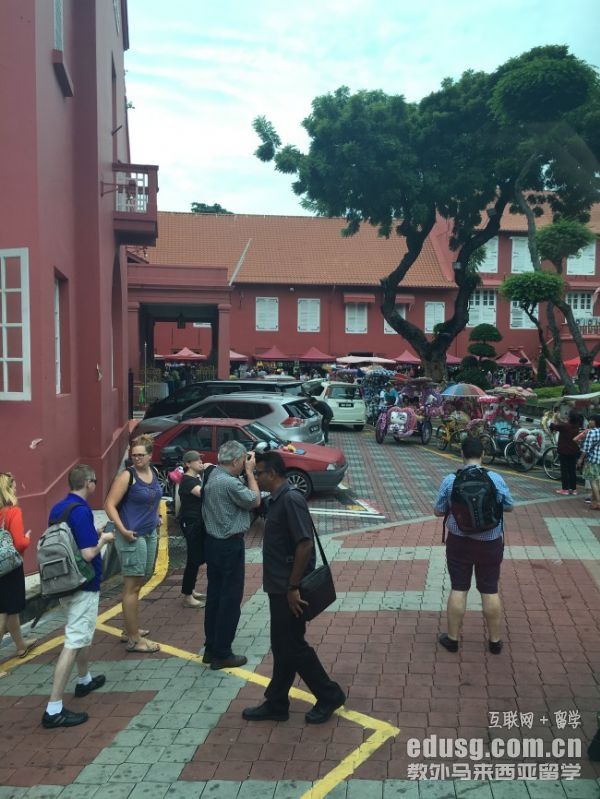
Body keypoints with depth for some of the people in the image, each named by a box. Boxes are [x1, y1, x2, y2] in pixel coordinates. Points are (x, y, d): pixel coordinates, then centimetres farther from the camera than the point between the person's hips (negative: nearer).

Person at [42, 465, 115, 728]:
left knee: (83, 633, 27)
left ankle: (84, 680, 44)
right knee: (74, 642, -7)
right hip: (83, 585, -10)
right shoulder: (81, 511, -22)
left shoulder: (57, 509, 5)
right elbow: (88, 554, -25)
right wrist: (104, 539, -8)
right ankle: (54, 709, -5)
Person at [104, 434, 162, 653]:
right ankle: (134, 640, 4)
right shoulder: (127, 475, -14)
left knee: (138, 584, 16)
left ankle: (130, 630, 29)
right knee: (132, 587, -2)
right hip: (132, 536, -8)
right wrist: (122, 530, -23)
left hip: (150, 534, 8)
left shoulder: (153, 473, 8)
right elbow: (110, 505, -16)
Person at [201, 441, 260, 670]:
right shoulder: (230, 483, -22)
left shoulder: (213, 476, 6)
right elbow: (255, 500, -10)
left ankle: (211, 649, 25)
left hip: (213, 543, 9)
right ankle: (222, 654, 10)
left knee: (214, 595, 15)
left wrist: (245, 471, 8)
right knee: (230, 599, 2)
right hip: (229, 546, -9)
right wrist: (250, 472, -5)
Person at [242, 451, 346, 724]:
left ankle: (330, 695, 17)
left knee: (292, 646, 2)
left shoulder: (291, 500, -20)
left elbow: (305, 544, -25)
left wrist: (293, 587, -23)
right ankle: (276, 704, 26)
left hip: (288, 589, -9)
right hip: (279, 587, 9)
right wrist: (284, 587, 19)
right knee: (282, 647, 15)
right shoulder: (277, 500, 10)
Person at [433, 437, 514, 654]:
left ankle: (452, 639, 21)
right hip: (490, 544, 0)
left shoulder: (450, 480, -11)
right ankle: (495, 641, 24)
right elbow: (509, 507, 4)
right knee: (490, 591, 11)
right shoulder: (496, 479, -11)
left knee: (458, 589, 10)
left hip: (459, 542, 0)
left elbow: (438, 511, -2)